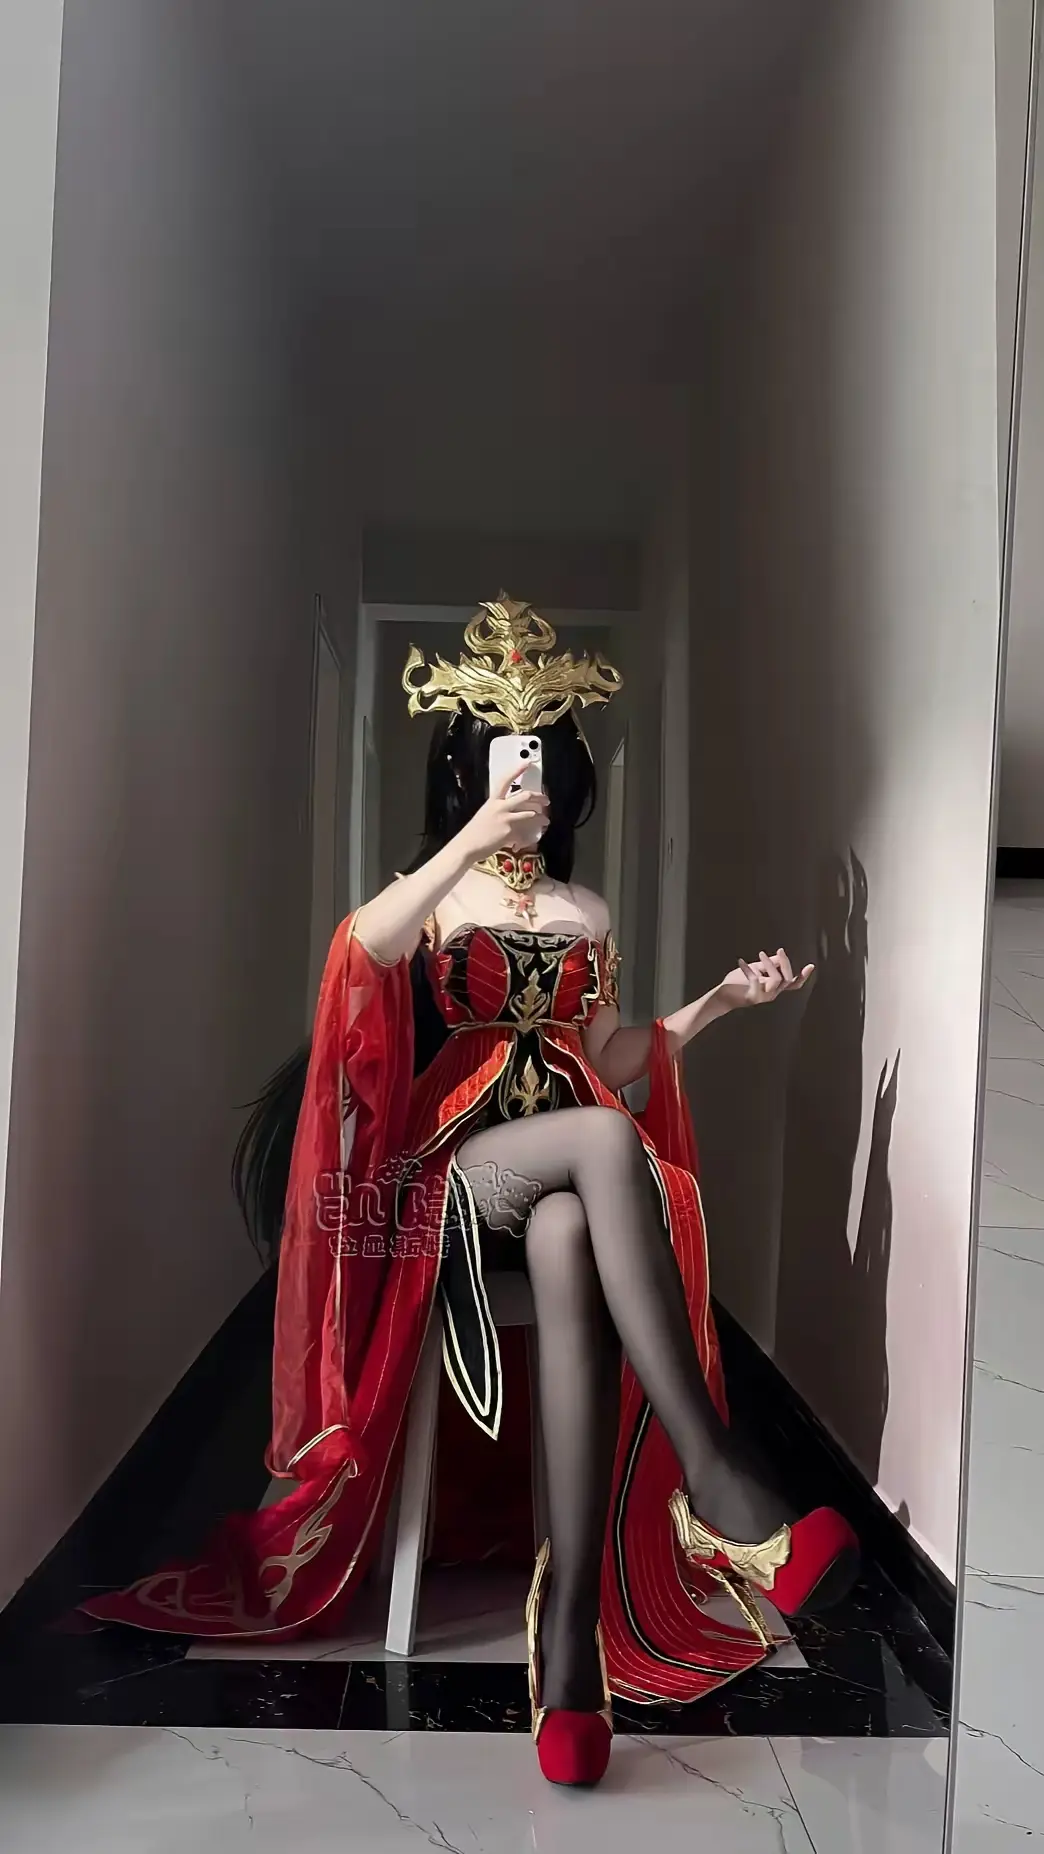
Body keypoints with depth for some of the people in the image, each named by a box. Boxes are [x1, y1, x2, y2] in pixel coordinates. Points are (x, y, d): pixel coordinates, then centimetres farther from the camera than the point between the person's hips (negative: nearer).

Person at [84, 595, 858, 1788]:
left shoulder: (585, 914, 22)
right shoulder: (423, 892, 13)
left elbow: (606, 1062, 18)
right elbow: (360, 957, -12)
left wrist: (720, 1000, 8)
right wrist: (468, 846, -21)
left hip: (559, 1182, 2)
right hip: (446, 1169, -2)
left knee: (570, 1257, -37)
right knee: (608, 1138, -36)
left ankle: (572, 1614, -40)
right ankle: (717, 1481, -41)